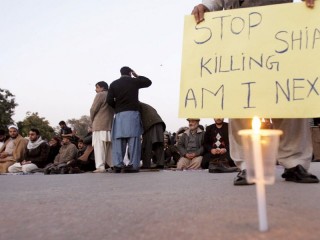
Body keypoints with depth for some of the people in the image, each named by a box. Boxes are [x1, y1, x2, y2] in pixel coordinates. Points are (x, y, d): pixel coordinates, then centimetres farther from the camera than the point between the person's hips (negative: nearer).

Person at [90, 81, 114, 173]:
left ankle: (100, 167, -13)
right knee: (109, 146, 11)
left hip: (99, 124, -7)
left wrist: (92, 119, 9)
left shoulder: (100, 95, -4)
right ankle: (113, 165, 10)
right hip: (110, 124, 8)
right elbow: (113, 110, 15)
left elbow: (93, 109, -7)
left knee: (99, 146, -8)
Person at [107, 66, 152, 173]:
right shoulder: (134, 81, 6)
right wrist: (137, 76, 27)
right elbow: (149, 82, 21)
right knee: (133, 139, -3)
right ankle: (133, 165, -8)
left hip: (119, 114, 3)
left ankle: (117, 164, -2)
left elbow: (109, 100, 2)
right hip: (132, 113, -2)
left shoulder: (114, 84, 10)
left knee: (118, 140, 3)